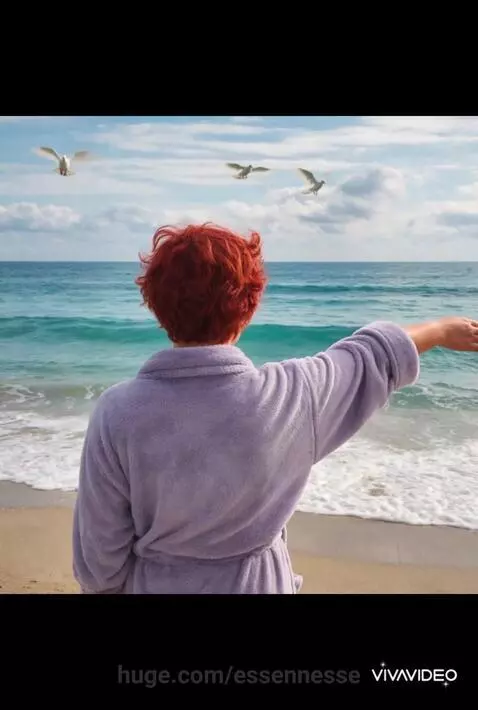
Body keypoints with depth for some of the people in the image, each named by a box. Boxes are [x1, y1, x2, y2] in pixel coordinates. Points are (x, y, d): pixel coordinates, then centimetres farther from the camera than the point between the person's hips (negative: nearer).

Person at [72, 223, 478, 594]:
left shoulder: (118, 414, -24)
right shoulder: (292, 394, -22)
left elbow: (100, 559, -14)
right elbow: (375, 354, -2)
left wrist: (107, 587, 8)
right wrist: (442, 330, 17)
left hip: (155, 585, 0)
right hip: (259, 584, 1)